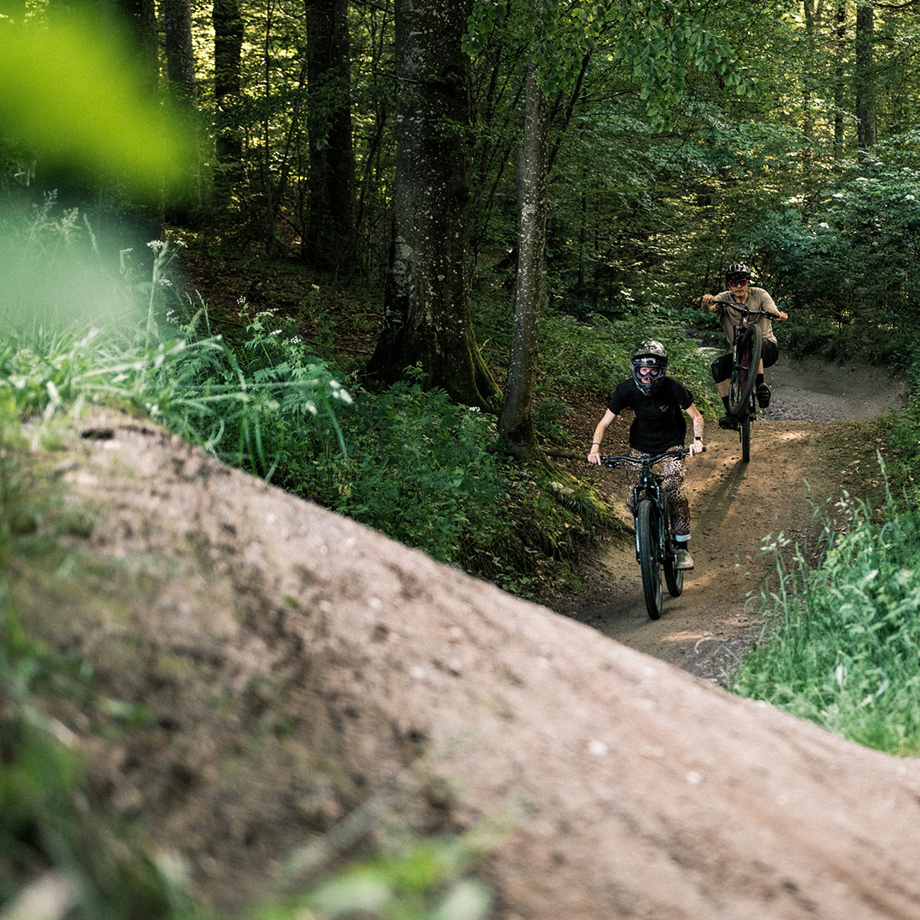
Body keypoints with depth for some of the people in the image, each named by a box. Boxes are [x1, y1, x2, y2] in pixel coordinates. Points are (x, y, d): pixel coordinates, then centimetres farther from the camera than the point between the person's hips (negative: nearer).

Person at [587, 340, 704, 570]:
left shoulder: (673, 388, -25)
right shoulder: (627, 390, -22)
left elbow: (696, 417, -14)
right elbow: (605, 422, -16)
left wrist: (697, 440, -32)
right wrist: (595, 447, -33)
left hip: (670, 443, -2)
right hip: (640, 443, 2)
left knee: (674, 491, -22)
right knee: (633, 500, -9)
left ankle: (682, 547, -6)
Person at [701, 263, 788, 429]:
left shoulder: (759, 294, -4)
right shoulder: (724, 299, -3)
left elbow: (773, 311, -21)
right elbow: (709, 308, -24)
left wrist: (780, 315, -45)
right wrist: (707, 302, -49)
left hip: (767, 348, -3)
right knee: (718, 366, -24)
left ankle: (761, 385, -29)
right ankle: (731, 414, -17)